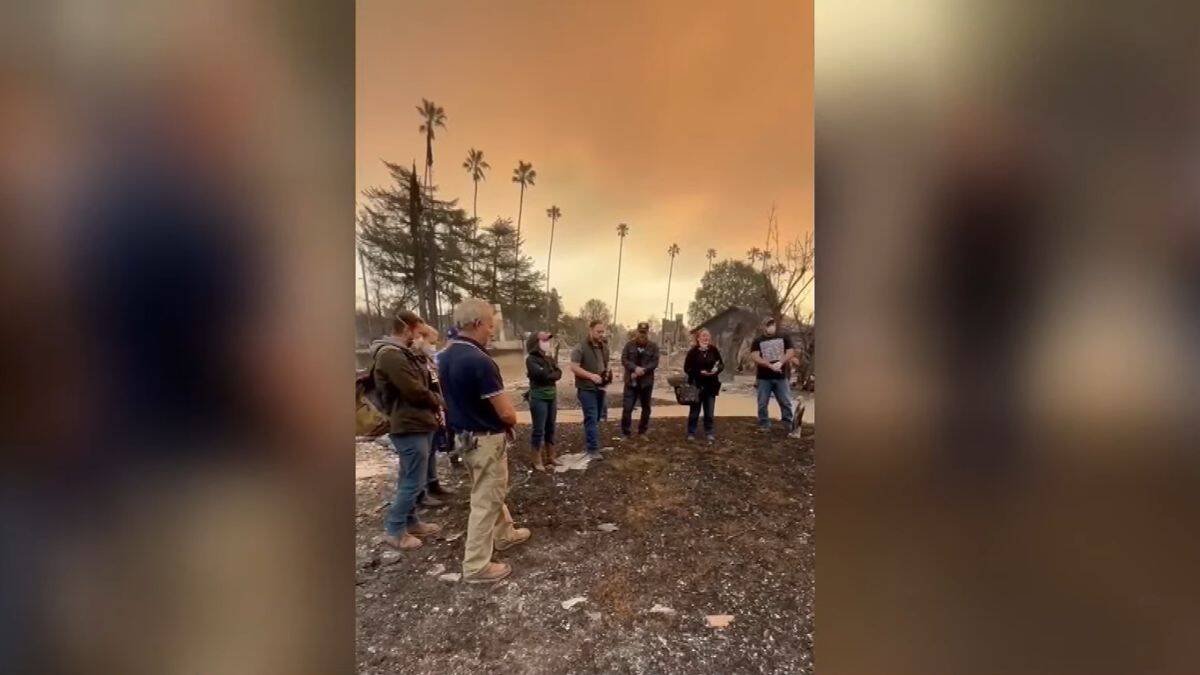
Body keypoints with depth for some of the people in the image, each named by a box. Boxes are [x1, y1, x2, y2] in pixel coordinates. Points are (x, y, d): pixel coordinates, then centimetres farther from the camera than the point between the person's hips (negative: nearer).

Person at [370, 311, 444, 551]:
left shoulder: (400, 353, 14)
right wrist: (438, 401, -5)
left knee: (410, 479, 19)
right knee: (413, 481, -2)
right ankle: (394, 531, 12)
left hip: (417, 423, 11)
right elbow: (415, 391, -22)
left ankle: (410, 522, 31)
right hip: (409, 426, -11)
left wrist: (434, 401, 0)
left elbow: (419, 384, 17)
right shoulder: (391, 355, -20)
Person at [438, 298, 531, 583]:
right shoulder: (479, 361, -27)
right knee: (485, 501, 5)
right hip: (486, 439, -9)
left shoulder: (445, 356, 2)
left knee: (491, 492, 26)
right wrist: (511, 419, -1)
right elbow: (506, 413, -25)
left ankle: (504, 534, 45)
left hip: (463, 434, 9)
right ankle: (476, 566, 18)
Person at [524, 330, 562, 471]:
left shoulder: (549, 358, 11)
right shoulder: (531, 359, -10)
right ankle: (537, 461, 8)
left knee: (550, 428, 13)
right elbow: (543, 374, -20)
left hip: (552, 396, 7)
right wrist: (553, 374, -4)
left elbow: (559, 374, 0)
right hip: (539, 397, -7)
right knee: (539, 430, -1)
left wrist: (548, 375, -14)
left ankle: (550, 457, 24)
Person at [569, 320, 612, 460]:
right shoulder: (581, 347, -13)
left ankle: (591, 443, 31)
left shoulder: (604, 347, 9)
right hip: (586, 388, -7)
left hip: (600, 387, 7)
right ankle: (593, 449, -4)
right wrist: (591, 375, -27)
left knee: (596, 418, 16)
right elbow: (574, 367, -16)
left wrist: (608, 373, 0)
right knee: (591, 418, -9)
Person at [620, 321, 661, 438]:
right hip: (631, 381, -1)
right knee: (627, 407, -5)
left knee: (646, 408, 11)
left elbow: (655, 362, -7)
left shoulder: (653, 346, 1)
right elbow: (624, 359, -6)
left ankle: (642, 431, 25)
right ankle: (625, 433, 6)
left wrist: (643, 370, -21)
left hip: (646, 381, 1)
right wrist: (635, 368, -22)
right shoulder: (629, 344, 1)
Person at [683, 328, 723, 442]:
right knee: (694, 411, 5)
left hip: (711, 385, 3)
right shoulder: (693, 351, -8)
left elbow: (721, 364, 9)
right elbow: (687, 368, -8)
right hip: (696, 386, -3)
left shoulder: (713, 350, 1)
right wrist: (700, 372, -19)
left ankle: (709, 432, 21)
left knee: (709, 411, 9)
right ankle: (691, 433, 17)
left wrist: (717, 369, -12)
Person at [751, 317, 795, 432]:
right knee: (763, 403, 2)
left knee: (786, 402, 4)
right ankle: (764, 425, 12)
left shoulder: (784, 338, 8)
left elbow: (790, 352, -1)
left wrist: (780, 363, -17)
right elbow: (755, 357, -10)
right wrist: (770, 365, -21)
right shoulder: (757, 341, 2)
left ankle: (789, 425, 15)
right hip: (764, 378, -1)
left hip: (781, 377, 1)